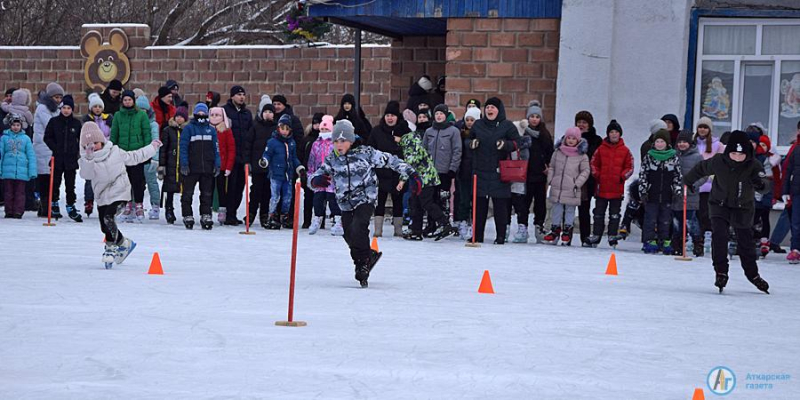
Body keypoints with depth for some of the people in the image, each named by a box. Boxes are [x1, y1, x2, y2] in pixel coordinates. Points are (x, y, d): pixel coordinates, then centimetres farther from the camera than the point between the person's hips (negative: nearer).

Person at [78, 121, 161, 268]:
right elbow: (86, 174, -19)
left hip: (119, 193, -4)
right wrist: (89, 158, -32)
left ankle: (111, 248, -10)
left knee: (108, 218, -24)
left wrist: (153, 147, 20)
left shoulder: (115, 152, -1)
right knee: (105, 227, 6)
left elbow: (134, 157, 13)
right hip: (102, 196, 4)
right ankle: (124, 243, 29)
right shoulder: (86, 160, 1)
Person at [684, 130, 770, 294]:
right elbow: (701, 169, 2)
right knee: (719, 236, -20)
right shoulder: (718, 162, -17)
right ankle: (721, 272, -13)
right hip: (720, 205, 0)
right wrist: (688, 181, 18)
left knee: (746, 242, 10)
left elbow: (765, 182, -31)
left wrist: (761, 183, -56)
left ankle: (752, 274, 29)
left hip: (743, 209, 0)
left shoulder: (753, 166, -21)